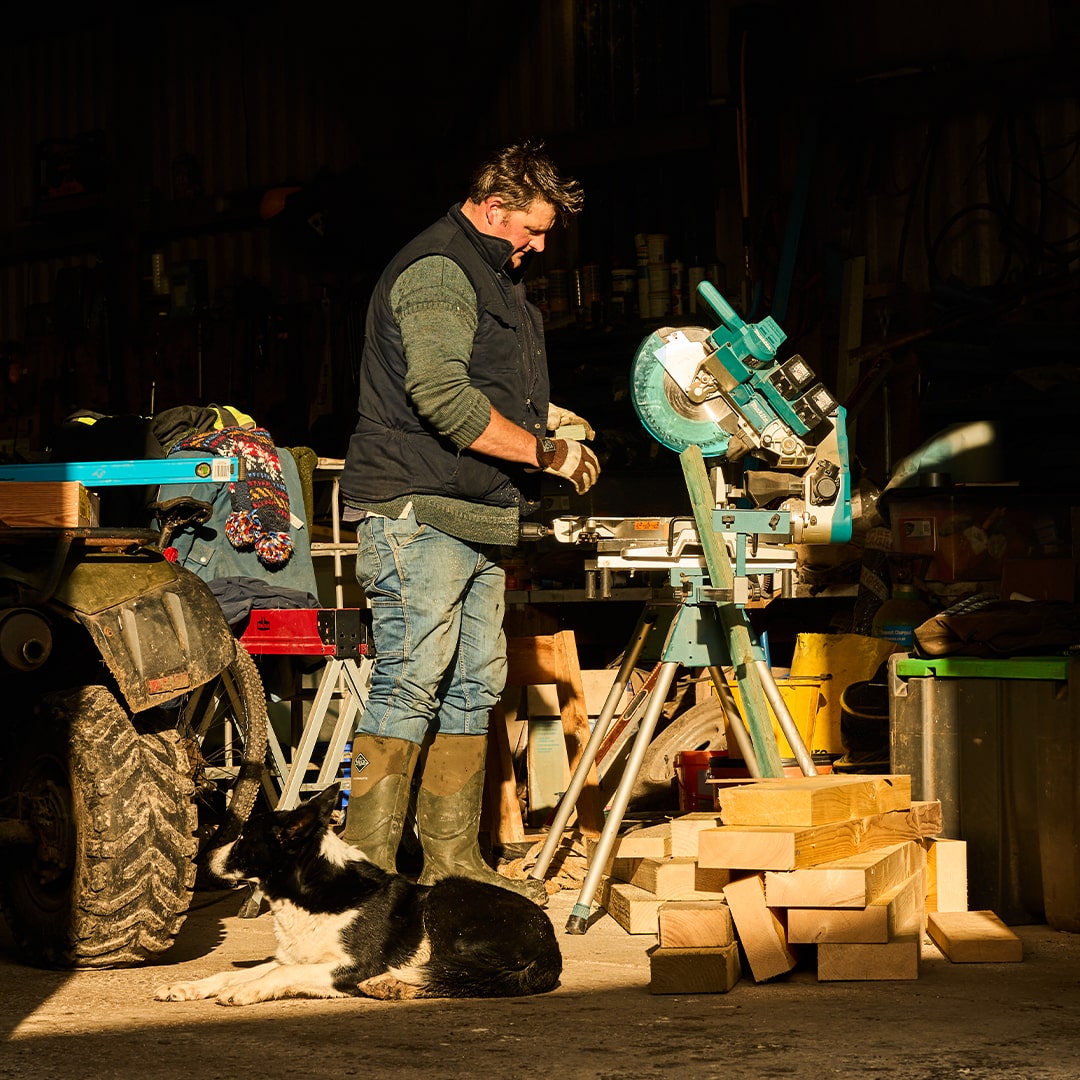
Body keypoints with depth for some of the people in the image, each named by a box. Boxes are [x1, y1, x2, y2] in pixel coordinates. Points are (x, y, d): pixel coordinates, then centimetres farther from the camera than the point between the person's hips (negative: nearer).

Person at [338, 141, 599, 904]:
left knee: (474, 684, 9)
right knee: (411, 683, -12)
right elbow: (442, 398, -23)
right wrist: (545, 451, -17)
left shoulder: (495, 276, 22)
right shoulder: (436, 273, -12)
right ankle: (366, 865, -10)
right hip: (416, 510, -10)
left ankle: (455, 857, 14)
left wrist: (540, 413, 15)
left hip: (474, 518, 10)